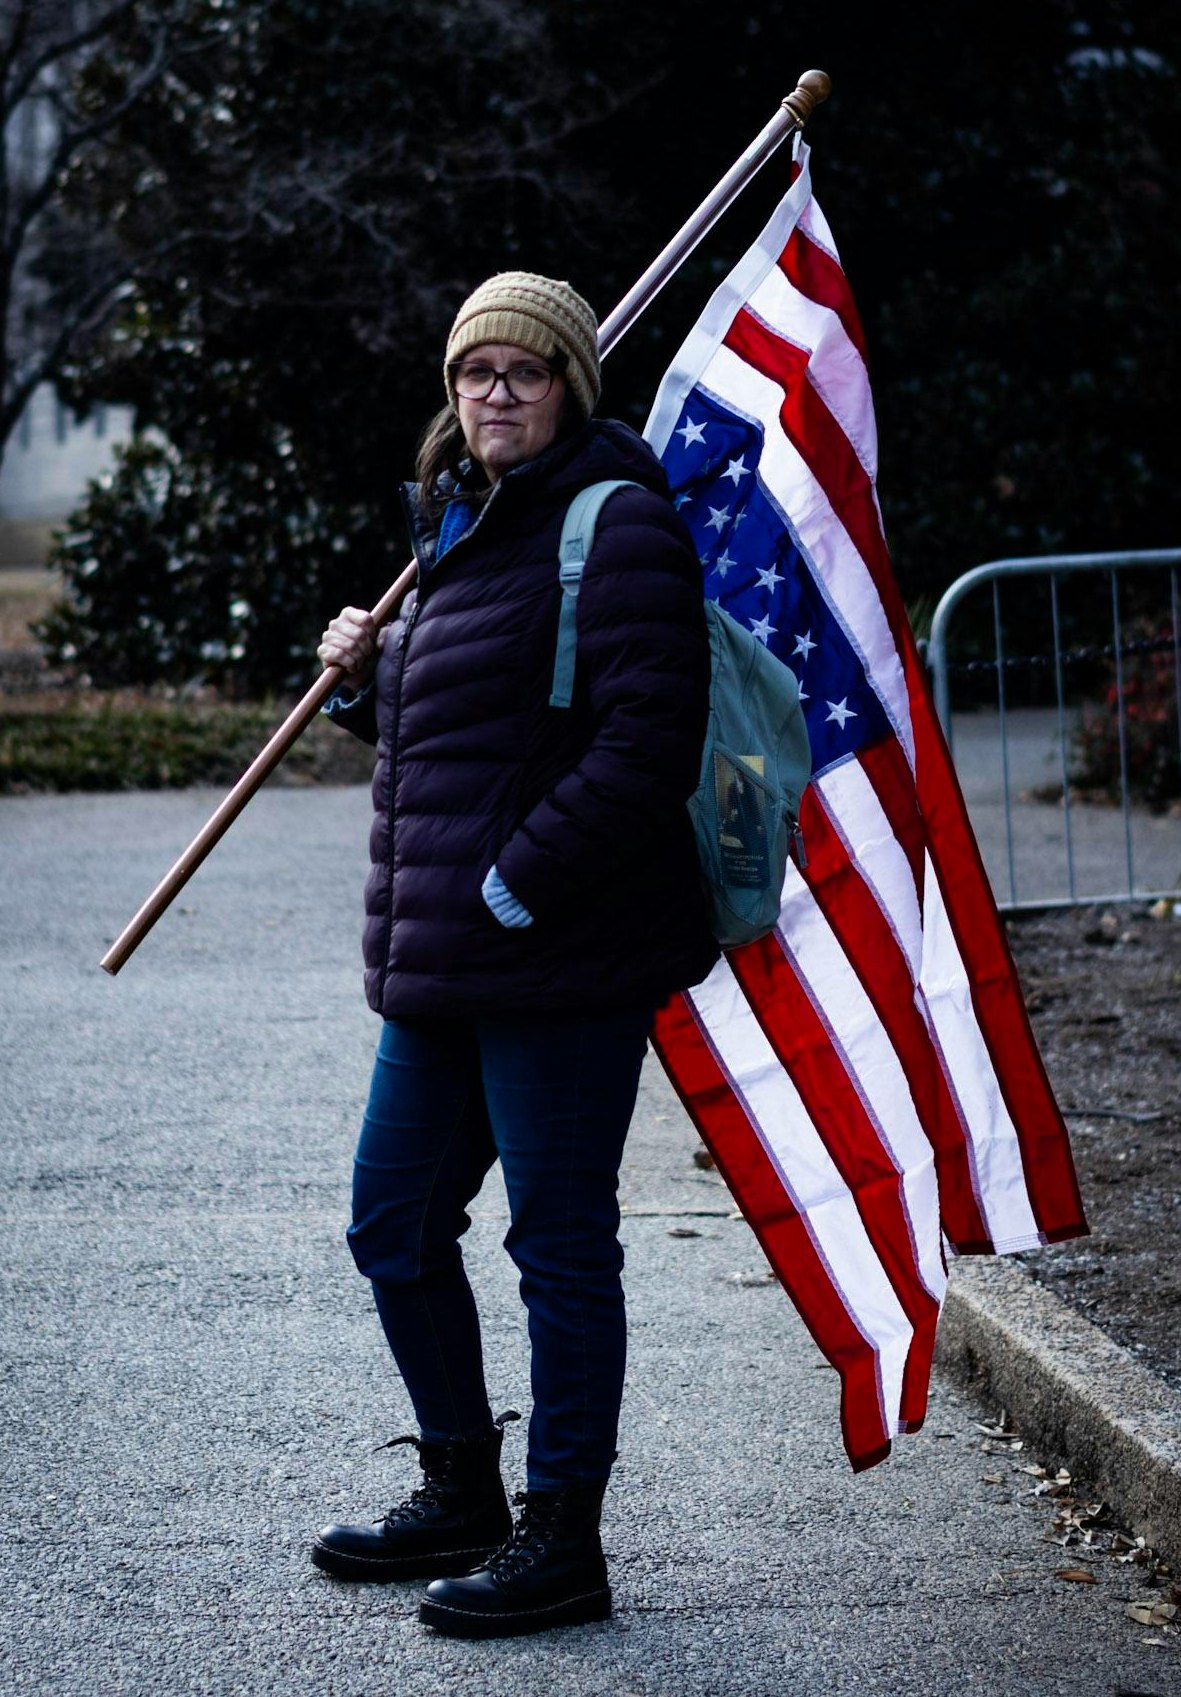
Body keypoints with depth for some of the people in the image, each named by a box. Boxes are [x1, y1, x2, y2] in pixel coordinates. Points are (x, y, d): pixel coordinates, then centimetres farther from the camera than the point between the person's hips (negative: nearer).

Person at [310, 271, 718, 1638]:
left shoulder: (615, 523, -11)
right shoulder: (464, 529, 18)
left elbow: (647, 740, -20)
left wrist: (518, 884, -20)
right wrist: (367, 676, 9)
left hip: (560, 959, -10)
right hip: (440, 961, 10)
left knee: (560, 1239, -2)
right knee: (392, 1222, 16)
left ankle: (563, 1540, 8)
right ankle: (462, 1498, 31)